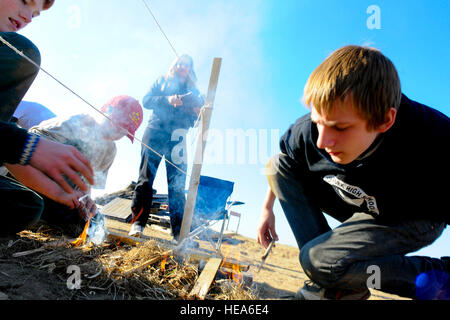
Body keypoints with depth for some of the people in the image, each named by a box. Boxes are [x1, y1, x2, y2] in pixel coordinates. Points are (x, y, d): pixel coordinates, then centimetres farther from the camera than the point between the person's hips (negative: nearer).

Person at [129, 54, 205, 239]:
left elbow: (194, 122, 16)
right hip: (155, 133, -1)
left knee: (177, 184, -5)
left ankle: (179, 231, -5)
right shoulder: (162, 81, 19)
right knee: (146, 178, -7)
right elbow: (146, 100, 5)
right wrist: (168, 100, -10)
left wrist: (197, 112, -6)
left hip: (177, 139, 1)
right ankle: (137, 222, -3)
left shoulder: (193, 91, 21)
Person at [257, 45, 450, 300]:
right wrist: (267, 208, 2)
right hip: (357, 201, 5)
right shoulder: (309, 131, -25)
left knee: (319, 261, -25)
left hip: (414, 219, -5)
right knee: (279, 164, -10)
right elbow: (282, 163, -2)